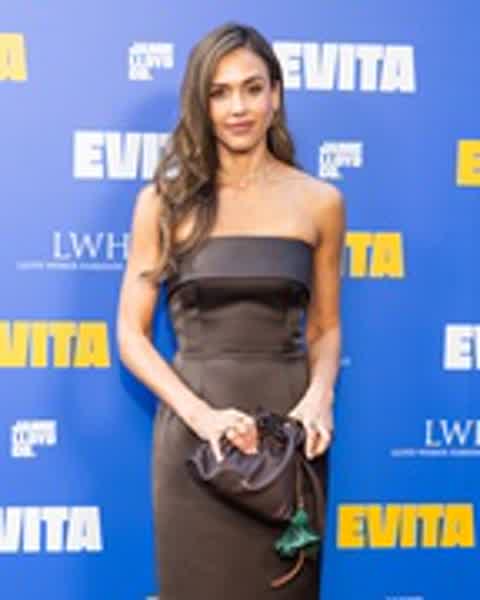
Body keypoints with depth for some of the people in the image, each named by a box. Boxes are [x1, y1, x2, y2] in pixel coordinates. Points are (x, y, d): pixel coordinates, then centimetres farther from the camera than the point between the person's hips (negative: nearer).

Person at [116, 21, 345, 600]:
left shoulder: (320, 202, 3)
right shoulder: (164, 201, 0)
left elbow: (325, 328, 10)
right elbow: (131, 334, -1)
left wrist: (319, 397, -11)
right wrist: (199, 412, -15)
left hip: (289, 426, 1)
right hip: (195, 428, -1)